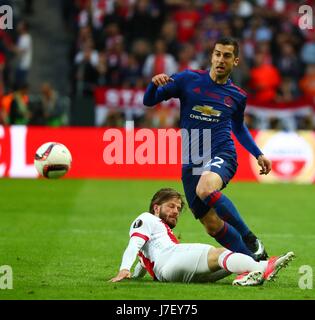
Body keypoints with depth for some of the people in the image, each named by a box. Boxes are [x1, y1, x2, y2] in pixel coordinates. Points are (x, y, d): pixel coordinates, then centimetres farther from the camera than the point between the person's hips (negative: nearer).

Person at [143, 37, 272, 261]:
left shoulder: (237, 96, 7)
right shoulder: (188, 79, 3)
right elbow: (149, 101, 5)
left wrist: (258, 154, 19)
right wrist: (154, 84, -16)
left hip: (222, 156, -2)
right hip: (191, 163, 2)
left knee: (205, 189, -37)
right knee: (213, 225, -4)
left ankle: (251, 240, -27)